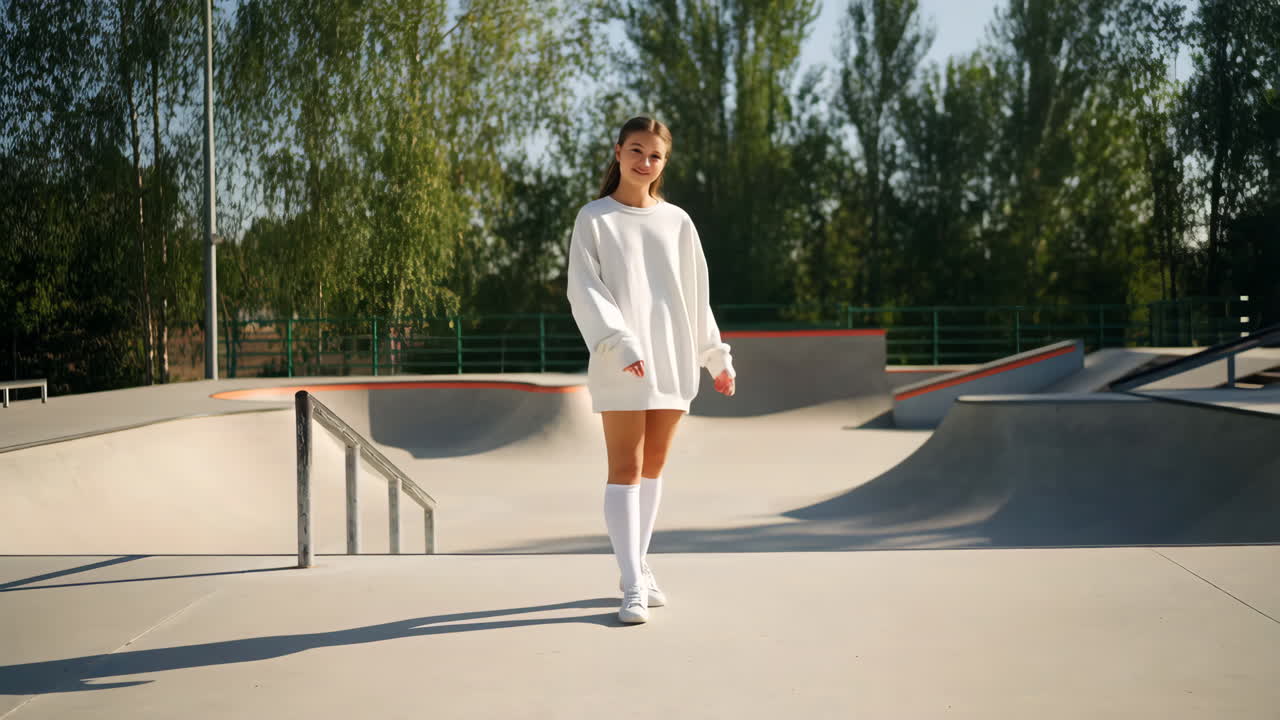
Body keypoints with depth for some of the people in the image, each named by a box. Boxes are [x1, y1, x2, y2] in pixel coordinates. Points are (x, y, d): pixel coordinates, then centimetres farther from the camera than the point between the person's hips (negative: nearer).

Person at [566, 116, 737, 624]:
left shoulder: (677, 222, 12)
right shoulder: (594, 218, 1)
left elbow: (696, 296, 17)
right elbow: (584, 290, -9)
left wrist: (716, 356, 17)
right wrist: (619, 341, -23)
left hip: (672, 360, 4)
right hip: (621, 365, -4)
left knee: (653, 468, 9)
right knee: (625, 469, -8)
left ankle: (639, 567, 20)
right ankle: (632, 587, -10)